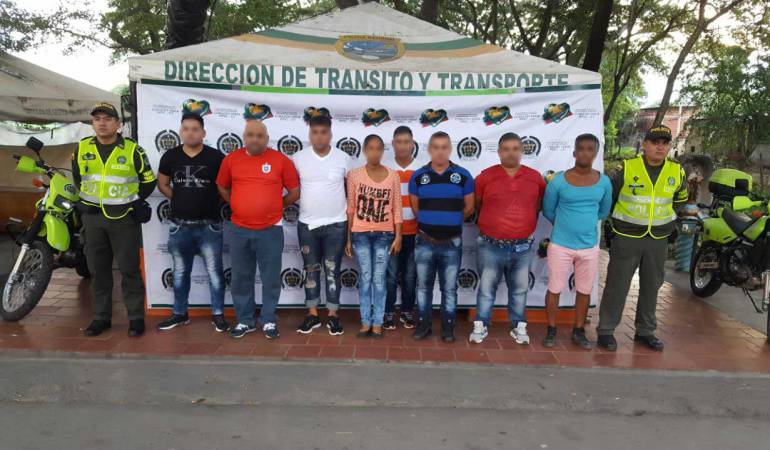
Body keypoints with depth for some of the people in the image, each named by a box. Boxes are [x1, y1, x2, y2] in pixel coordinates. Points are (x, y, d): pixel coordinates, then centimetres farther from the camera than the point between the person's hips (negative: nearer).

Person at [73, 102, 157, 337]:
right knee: (98, 270, 10)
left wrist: (130, 202, 3)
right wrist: (88, 201, 15)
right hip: (92, 218, 4)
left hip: (124, 219, -4)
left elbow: (148, 181, 3)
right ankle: (101, 317, 22)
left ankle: (136, 317, 10)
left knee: (129, 269, 0)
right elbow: (77, 178, 21)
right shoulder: (82, 148, 6)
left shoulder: (133, 150, -4)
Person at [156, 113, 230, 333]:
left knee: (215, 272, 3)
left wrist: (212, 201, 0)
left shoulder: (216, 156, -6)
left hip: (209, 225, -3)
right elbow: (162, 184, 14)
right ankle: (179, 313, 29)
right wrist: (181, 200, 7)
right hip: (179, 226, 3)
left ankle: (218, 314, 16)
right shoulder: (170, 156, 2)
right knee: (180, 272, 14)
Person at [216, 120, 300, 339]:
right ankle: (244, 320, 25)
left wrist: (273, 207, 5)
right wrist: (241, 206, 9)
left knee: (271, 278, 5)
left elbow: (295, 192, 2)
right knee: (241, 278, 11)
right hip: (240, 230, 3)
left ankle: (269, 321, 20)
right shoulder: (231, 159, 4)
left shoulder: (281, 160, -3)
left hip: (271, 230, -2)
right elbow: (222, 188, 17)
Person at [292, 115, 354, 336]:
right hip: (307, 224, 1)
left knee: (332, 270, 5)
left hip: (336, 224, -1)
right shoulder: (299, 159, -1)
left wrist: (350, 211, 3)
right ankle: (312, 314, 21)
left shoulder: (343, 158, -2)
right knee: (311, 270, 10)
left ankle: (332, 315, 16)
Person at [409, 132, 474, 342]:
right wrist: (431, 222, 8)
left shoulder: (463, 176, -3)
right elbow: (415, 207, 9)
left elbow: (469, 208, 3)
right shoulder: (418, 176, 1)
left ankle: (448, 326, 22)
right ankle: (423, 323, 25)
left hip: (452, 242, -1)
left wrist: (450, 221, 8)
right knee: (423, 285, 11)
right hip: (425, 241, 1)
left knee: (449, 287, 9)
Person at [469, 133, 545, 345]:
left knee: (519, 290, 13)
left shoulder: (535, 177, 1)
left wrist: (526, 224, 11)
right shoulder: (485, 176, -6)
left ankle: (519, 327, 28)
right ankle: (480, 326, 21)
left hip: (522, 247, 2)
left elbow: (539, 206, 15)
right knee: (486, 288, 8)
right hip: (490, 246, -2)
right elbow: (475, 205, 7)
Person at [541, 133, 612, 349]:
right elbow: (548, 211, 4)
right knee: (554, 289, 6)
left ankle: (579, 331, 30)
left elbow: (603, 211, 15)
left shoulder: (604, 182, -1)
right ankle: (551, 330, 23)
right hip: (560, 245, -2)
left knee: (584, 291, 13)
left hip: (590, 246, 3)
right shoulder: (558, 181, -9)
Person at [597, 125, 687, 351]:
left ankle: (645, 331, 28)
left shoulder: (677, 172, 2)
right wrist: (618, 221, 7)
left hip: (658, 239, 4)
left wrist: (666, 220, 17)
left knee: (651, 286, 13)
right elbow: (609, 196, 3)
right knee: (617, 284, 0)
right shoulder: (627, 168, -9)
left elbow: (680, 199, 22)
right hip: (626, 237, -4)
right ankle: (605, 330, 10)